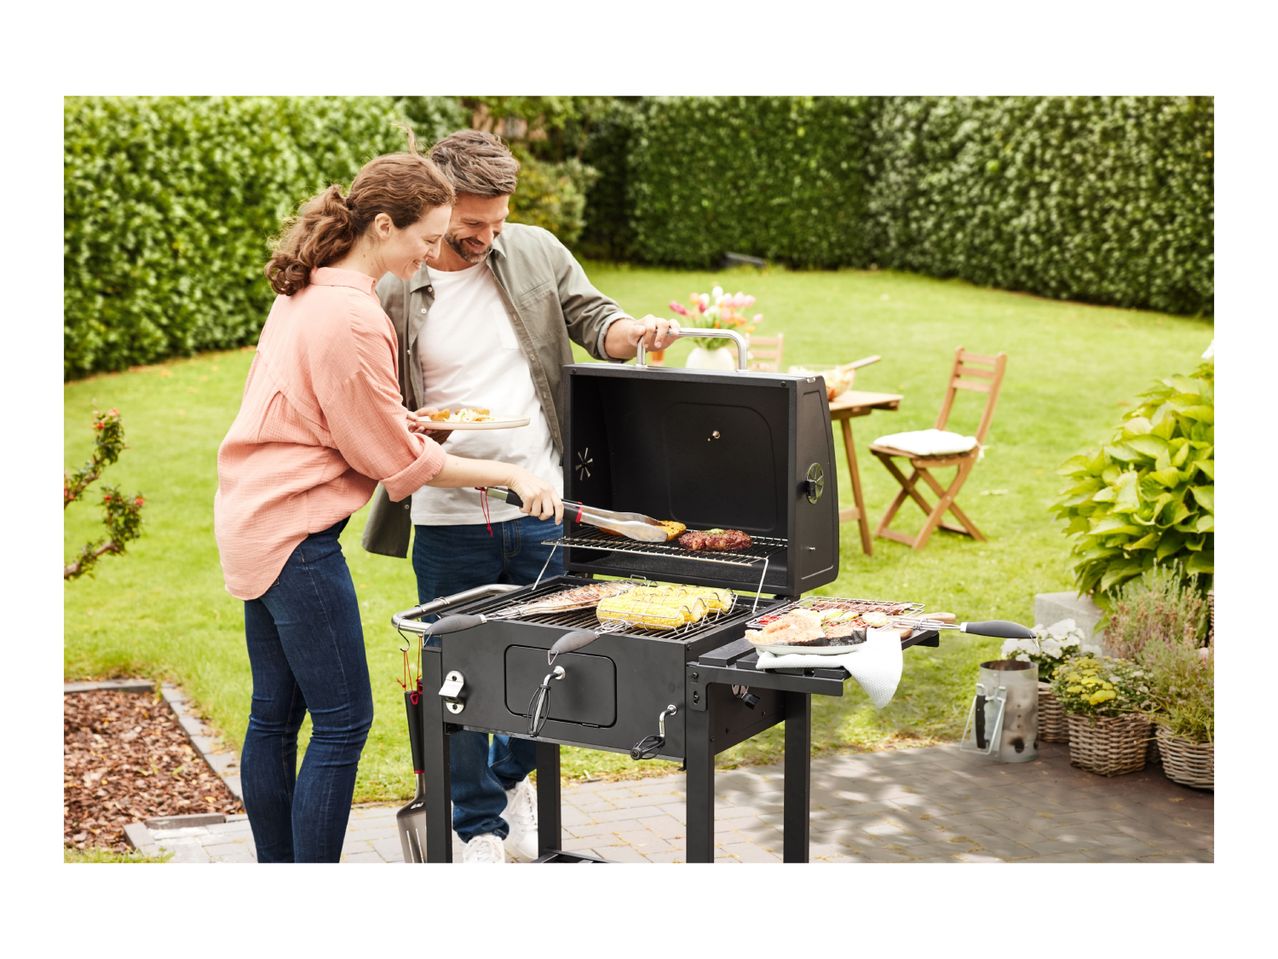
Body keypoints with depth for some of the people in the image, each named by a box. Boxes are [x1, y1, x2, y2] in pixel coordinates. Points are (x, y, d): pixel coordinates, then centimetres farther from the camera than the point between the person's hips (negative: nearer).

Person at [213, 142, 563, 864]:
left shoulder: (308, 291, 10)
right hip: (295, 532, -10)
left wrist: (397, 417, 12)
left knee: (276, 713, 15)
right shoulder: (352, 319, -20)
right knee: (343, 722, -4)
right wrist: (510, 475, -8)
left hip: (254, 522, 10)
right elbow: (398, 461, -14)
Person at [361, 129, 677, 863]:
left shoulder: (536, 252, 2)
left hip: (540, 511, 2)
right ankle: (481, 826, 27)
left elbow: (590, 319, 7)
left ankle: (512, 776, 43)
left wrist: (634, 331, -15)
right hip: (448, 522, -2)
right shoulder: (391, 289, -6)